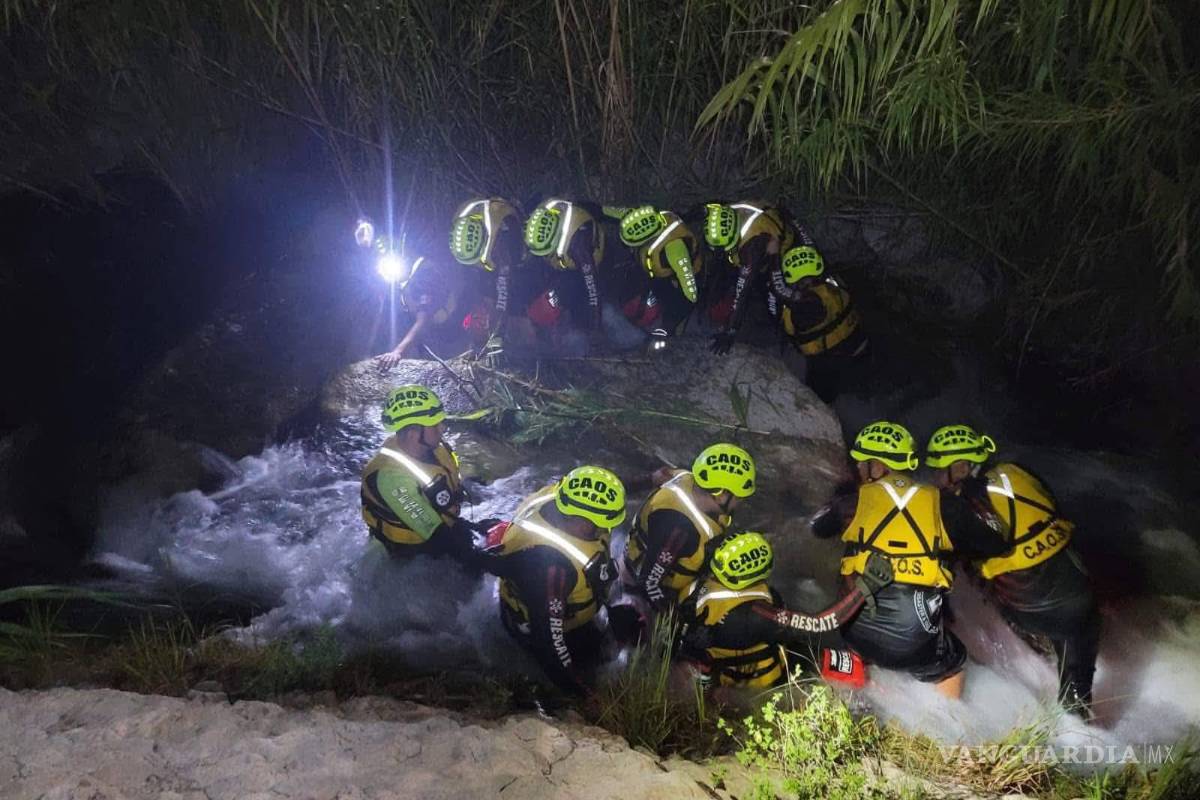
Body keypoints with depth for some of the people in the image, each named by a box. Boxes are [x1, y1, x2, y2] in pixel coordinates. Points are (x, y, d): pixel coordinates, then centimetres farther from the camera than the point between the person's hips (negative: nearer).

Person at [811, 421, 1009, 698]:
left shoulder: (854, 500, 3)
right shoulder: (940, 504, 3)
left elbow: (818, 527, 22)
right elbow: (992, 547, 9)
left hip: (860, 633, 1)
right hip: (915, 642, 0)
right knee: (950, 668, 28)